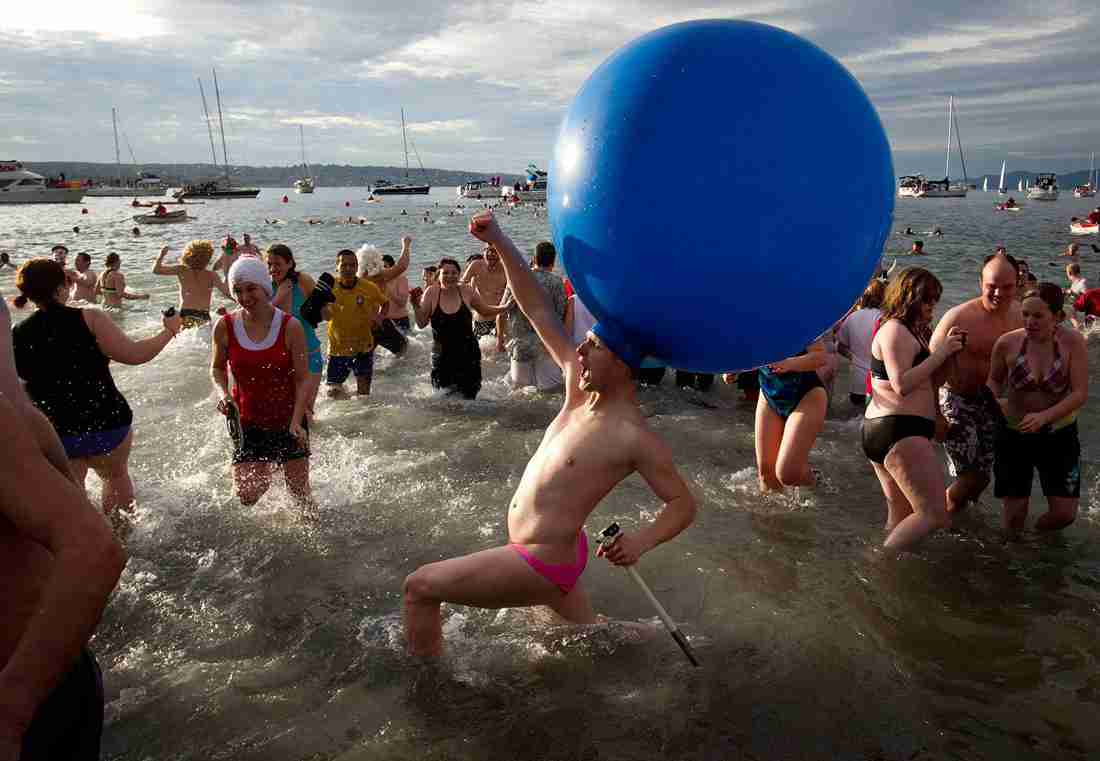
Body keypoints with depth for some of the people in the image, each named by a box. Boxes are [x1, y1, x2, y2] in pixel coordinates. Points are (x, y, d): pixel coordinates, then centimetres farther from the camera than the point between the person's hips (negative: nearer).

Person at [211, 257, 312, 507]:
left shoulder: (290, 327, -12)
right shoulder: (225, 327, -6)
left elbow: (303, 379, -9)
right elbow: (217, 368, 10)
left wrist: (296, 423, -19)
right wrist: (223, 394, -11)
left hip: (288, 420, -1)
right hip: (247, 423, 1)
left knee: (299, 493, 7)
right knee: (246, 496, -2)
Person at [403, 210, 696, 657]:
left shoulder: (634, 438, -22)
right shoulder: (581, 387, -3)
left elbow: (683, 503, -14)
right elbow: (539, 311, -3)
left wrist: (643, 540, -33)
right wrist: (500, 242, -8)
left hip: (539, 565, -8)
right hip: (555, 552, 8)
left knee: (419, 589, 0)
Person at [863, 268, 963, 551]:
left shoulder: (908, 331, 22)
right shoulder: (896, 330, -11)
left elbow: (923, 381, 22)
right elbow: (902, 384, -21)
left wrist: (945, 347, 11)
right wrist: (940, 353, -15)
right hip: (901, 431, -11)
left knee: (900, 517, 15)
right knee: (934, 515, -13)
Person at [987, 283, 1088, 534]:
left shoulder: (1073, 342, -14)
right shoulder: (1007, 343, -13)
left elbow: (1080, 393, -16)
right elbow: (994, 380, 4)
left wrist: (1044, 416, -29)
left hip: (1058, 434, 0)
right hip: (1014, 434, 0)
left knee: (1064, 513, 1)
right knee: (1013, 512, 3)